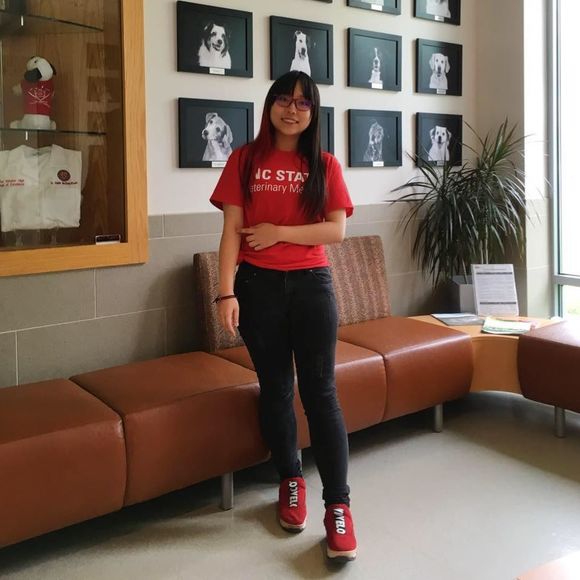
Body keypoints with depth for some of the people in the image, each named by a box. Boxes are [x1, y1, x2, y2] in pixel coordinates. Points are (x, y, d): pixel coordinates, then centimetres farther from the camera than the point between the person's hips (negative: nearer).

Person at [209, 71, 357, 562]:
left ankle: (338, 505, 3)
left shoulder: (325, 165, 5)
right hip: (258, 286, 1)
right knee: (275, 389, 11)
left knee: (320, 391, -2)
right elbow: (232, 230, -3)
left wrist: (279, 232, -10)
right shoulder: (245, 159, 3)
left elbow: (337, 230, -3)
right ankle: (291, 481, 30)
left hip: (311, 285, 0)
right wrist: (226, 292, -11)